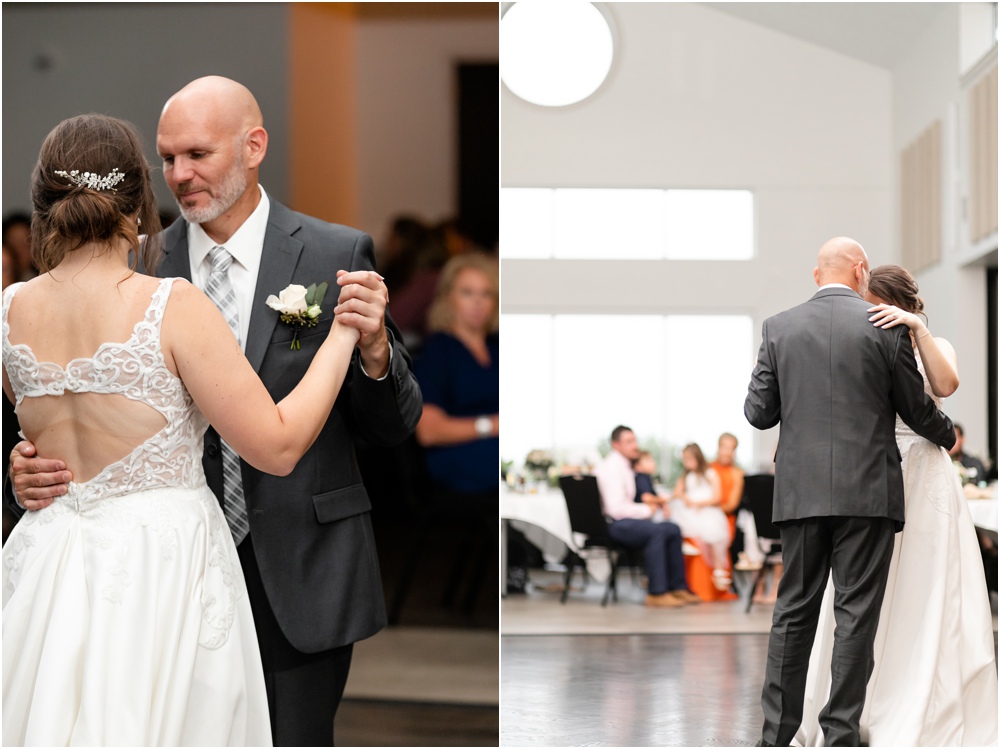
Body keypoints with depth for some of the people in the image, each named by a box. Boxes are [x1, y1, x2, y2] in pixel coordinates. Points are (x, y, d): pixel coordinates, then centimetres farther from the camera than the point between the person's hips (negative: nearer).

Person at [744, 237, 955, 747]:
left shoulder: (779, 328, 4)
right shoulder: (885, 327, -2)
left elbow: (759, 413, 4)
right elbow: (916, 408, 5)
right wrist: (948, 437, 25)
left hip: (800, 491, 3)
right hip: (867, 493, -3)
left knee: (794, 610, 9)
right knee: (856, 614, 1)